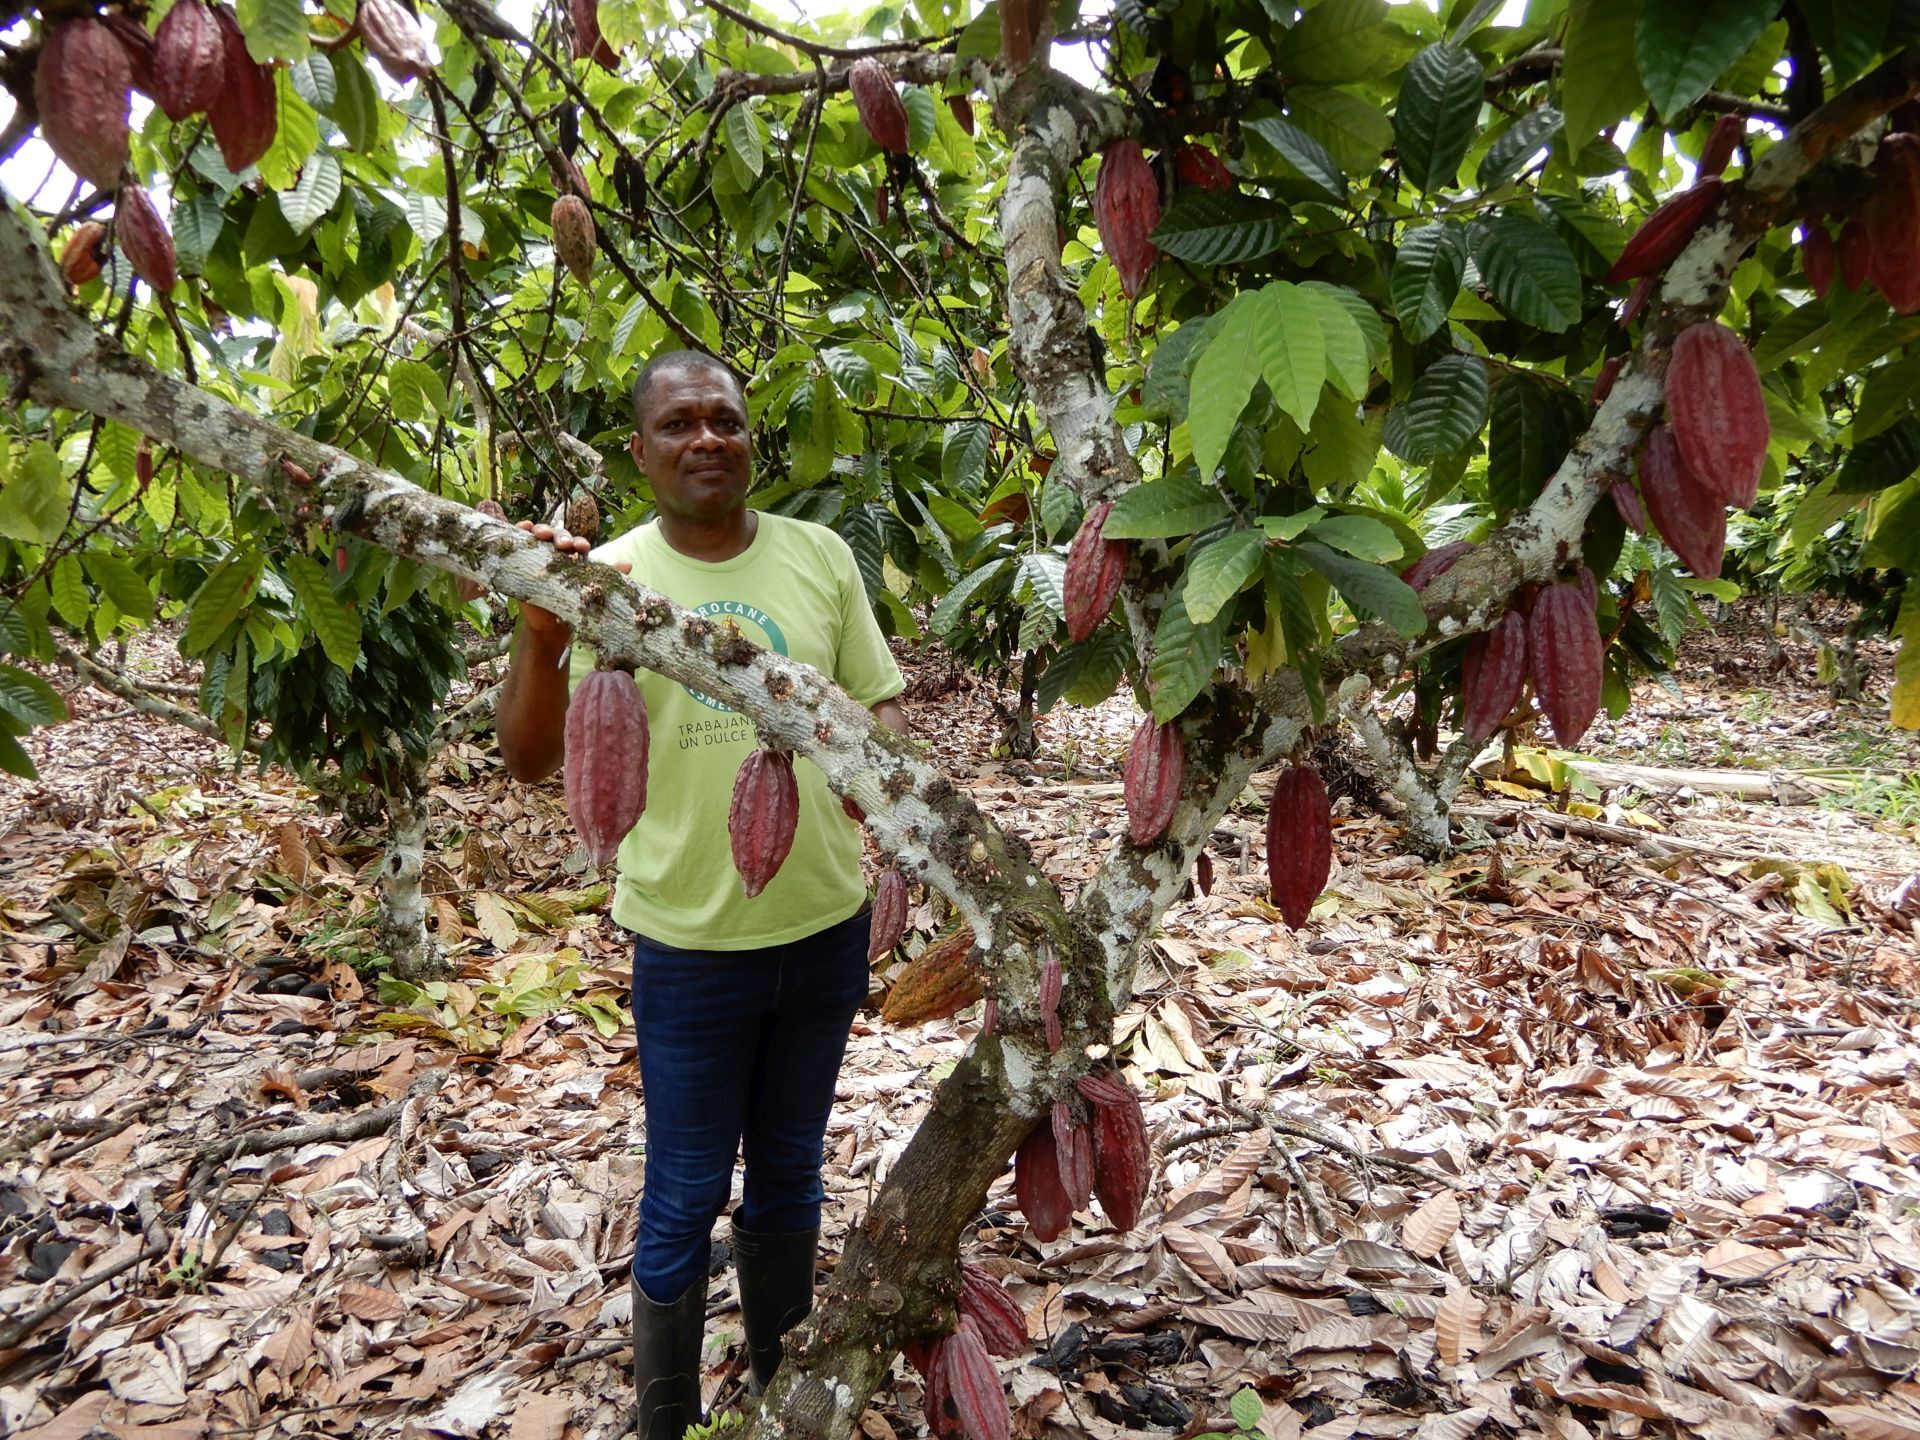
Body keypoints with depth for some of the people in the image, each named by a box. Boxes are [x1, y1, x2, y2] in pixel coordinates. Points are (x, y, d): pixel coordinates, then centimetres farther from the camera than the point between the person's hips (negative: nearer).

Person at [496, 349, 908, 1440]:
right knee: (687, 1199, 11)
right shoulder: (608, 577, -8)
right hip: (691, 942, -3)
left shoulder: (821, 556, -1)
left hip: (828, 925, 3)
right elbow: (533, 760, -13)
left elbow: (882, 704, 6)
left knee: (790, 1173, 22)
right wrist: (542, 633, -31)